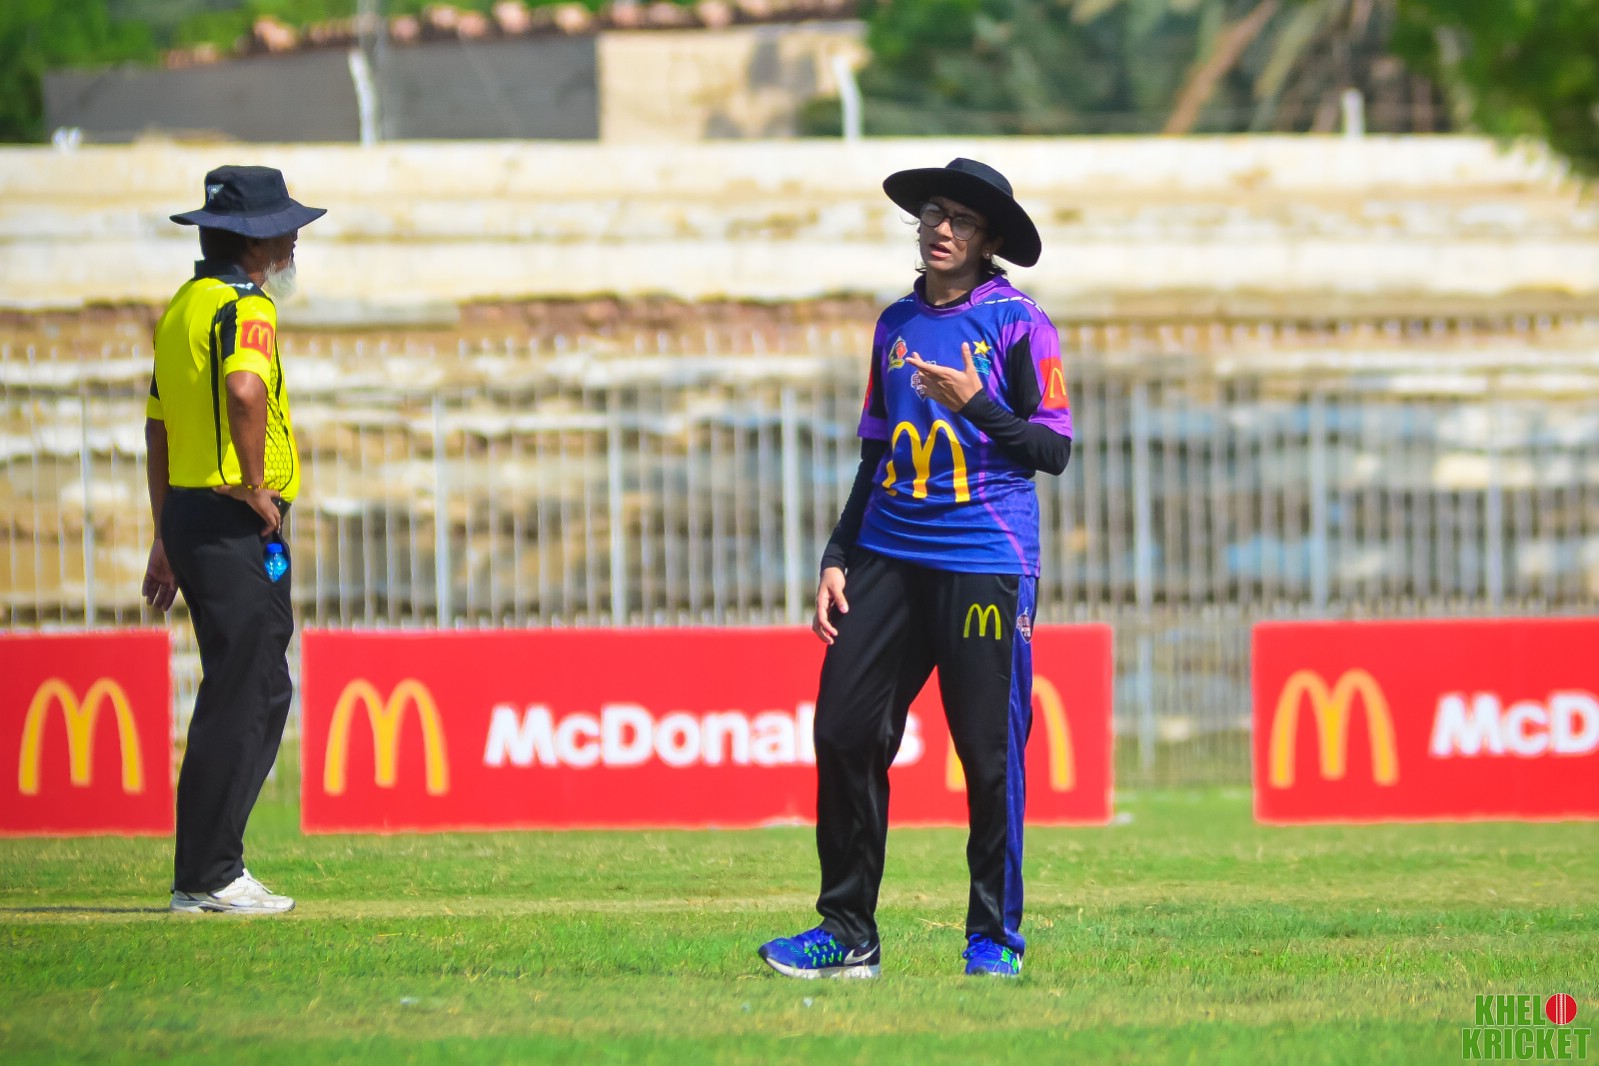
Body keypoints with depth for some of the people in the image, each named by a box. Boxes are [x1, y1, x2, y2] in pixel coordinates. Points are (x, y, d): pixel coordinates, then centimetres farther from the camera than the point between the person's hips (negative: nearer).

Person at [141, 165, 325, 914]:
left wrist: (167, 537, 26)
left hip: (188, 516, 10)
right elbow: (244, 389, -33)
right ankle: (208, 879, -7)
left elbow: (158, 425, 23)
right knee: (242, 698, -7)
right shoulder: (244, 306, -12)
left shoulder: (181, 308, 18)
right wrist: (253, 487, -21)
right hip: (239, 528, -10)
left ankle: (209, 872, 15)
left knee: (260, 691, 15)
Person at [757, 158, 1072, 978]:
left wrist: (976, 403, -18)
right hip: (889, 555, 5)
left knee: (990, 750, -5)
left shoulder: (1018, 323, -2)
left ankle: (997, 937, 6)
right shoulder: (897, 325, 15)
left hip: (986, 566, -5)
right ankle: (847, 934, 6)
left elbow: (1054, 450, -5)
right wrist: (837, 559, 14)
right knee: (844, 728, -2)